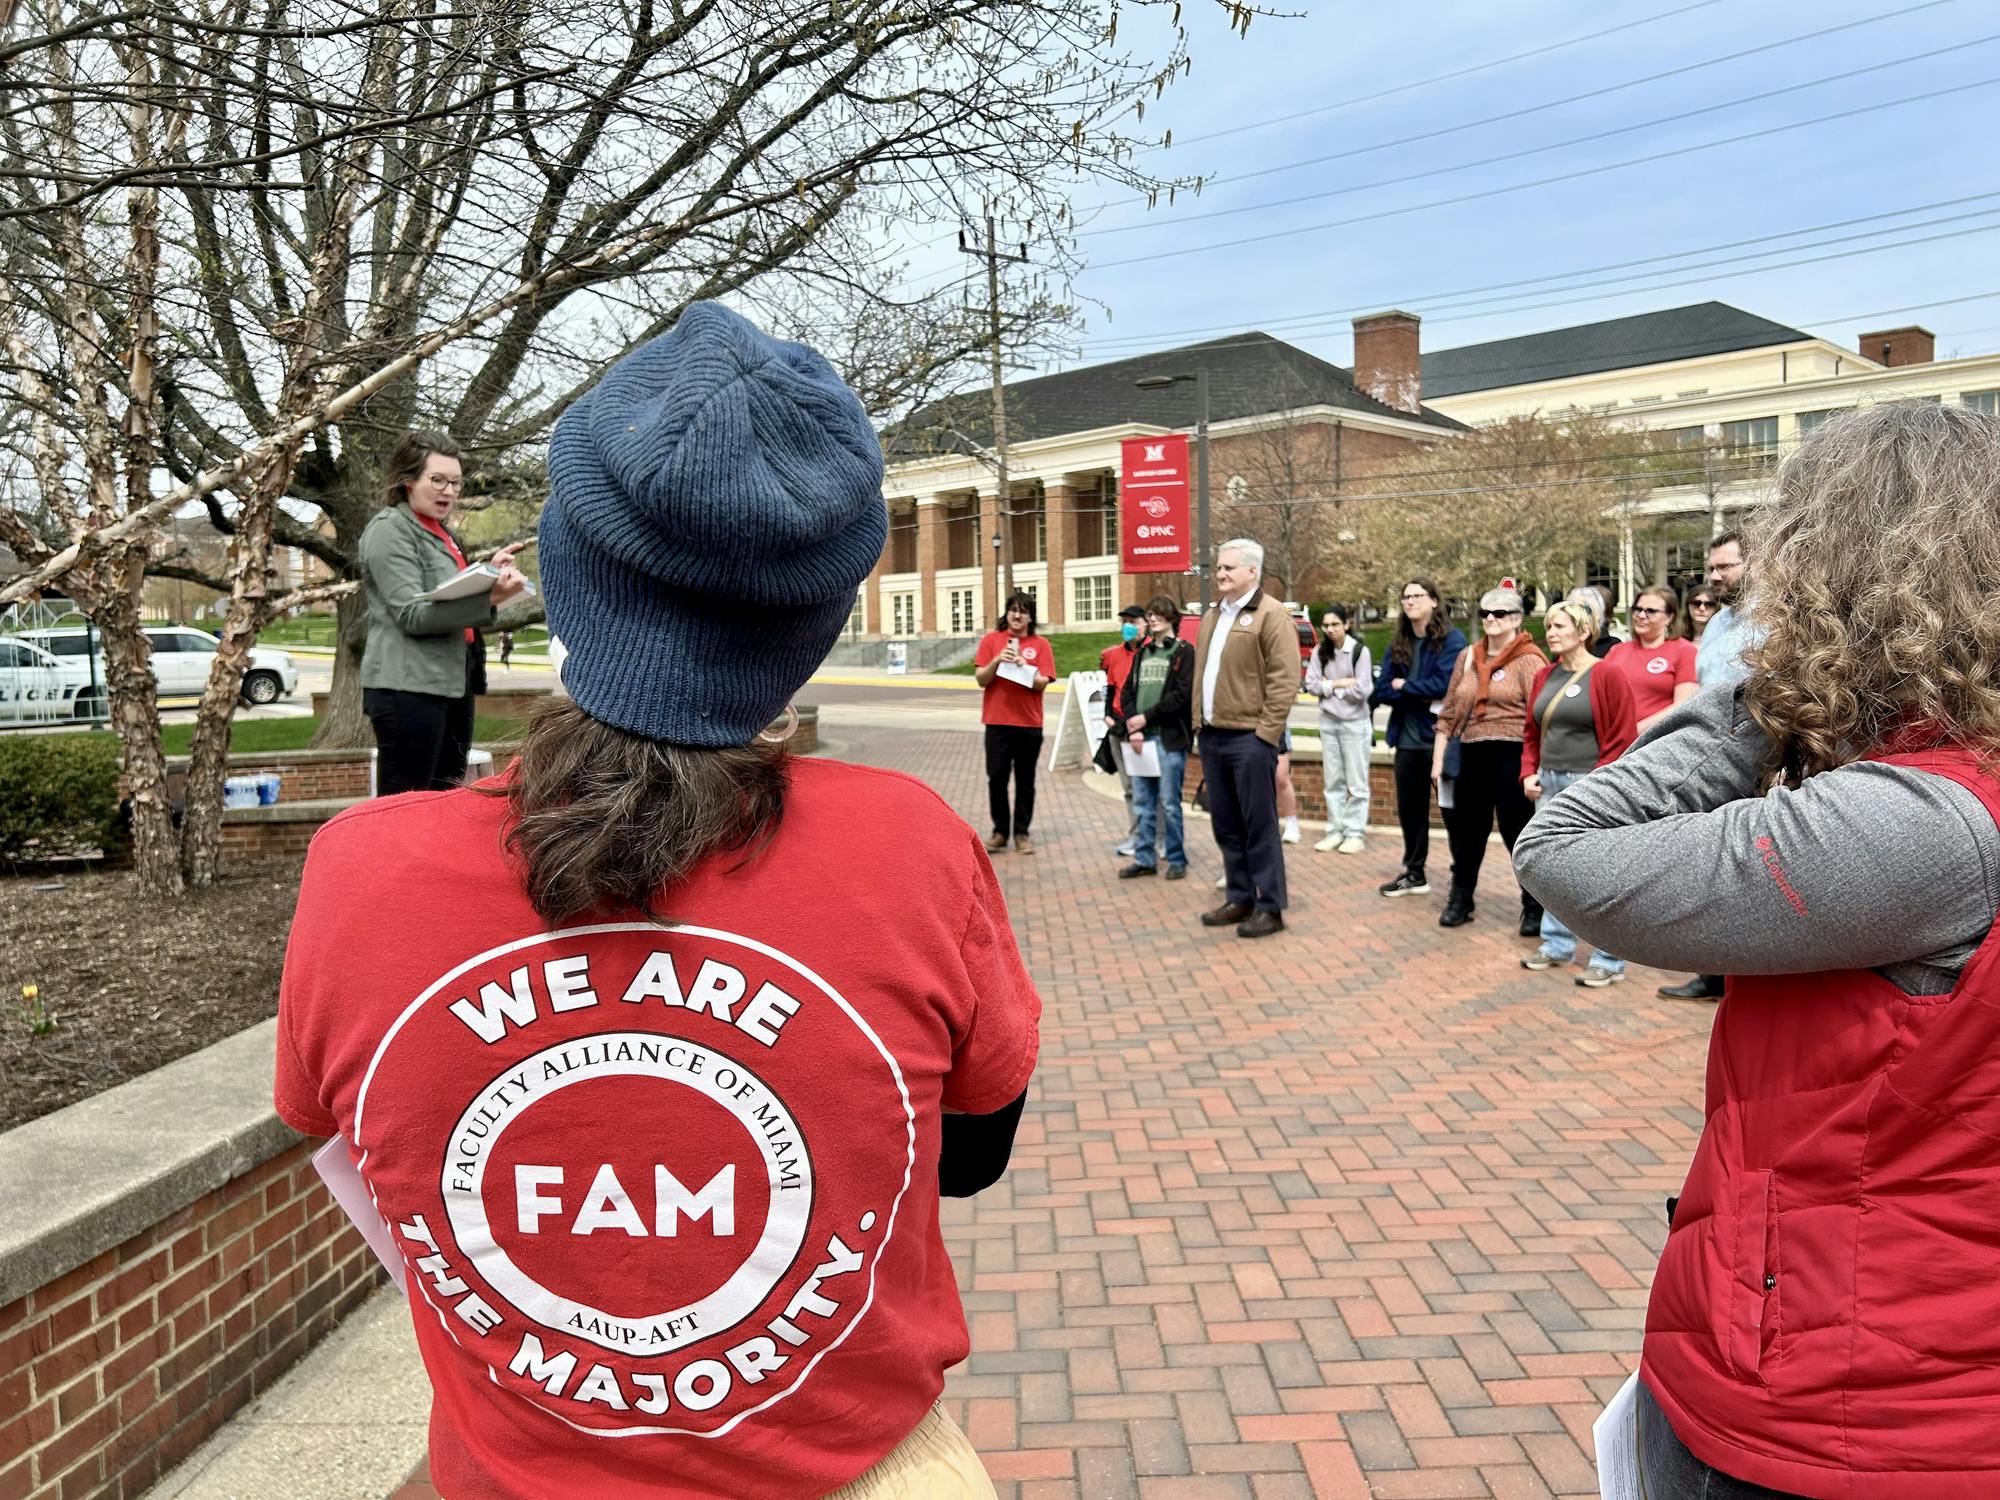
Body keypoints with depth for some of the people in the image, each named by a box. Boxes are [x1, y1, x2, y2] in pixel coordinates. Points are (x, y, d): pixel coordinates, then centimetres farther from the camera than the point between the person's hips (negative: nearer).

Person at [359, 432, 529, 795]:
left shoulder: (441, 531, 20)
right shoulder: (389, 529, -8)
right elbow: (412, 614, -18)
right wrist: (488, 598, -29)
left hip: (453, 683, 9)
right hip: (409, 687, -9)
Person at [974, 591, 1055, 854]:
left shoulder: (1040, 645, 3)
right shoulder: (992, 640, 4)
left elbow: (1042, 683, -4)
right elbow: (981, 679, 0)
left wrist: (1023, 667, -19)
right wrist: (998, 661, -16)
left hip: (1029, 724, 0)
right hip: (997, 722, 0)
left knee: (1025, 781, 5)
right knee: (997, 778, 2)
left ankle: (1021, 833, 15)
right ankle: (1000, 831, 14)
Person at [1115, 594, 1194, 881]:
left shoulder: (1184, 652, -1)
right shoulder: (1142, 654, 17)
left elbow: (1182, 694, -11)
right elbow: (1127, 692, 10)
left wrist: (1146, 717, -12)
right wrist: (1132, 727, -5)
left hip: (1170, 737, -5)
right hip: (1140, 737, 5)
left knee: (1169, 803, -1)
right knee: (1142, 801, 8)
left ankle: (1177, 860, 9)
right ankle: (1144, 858, 16)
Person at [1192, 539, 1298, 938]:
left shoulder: (1271, 615, -8)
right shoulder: (1212, 616, 17)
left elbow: (1284, 680, -13)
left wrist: (1266, 733, -16)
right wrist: (1198, 722, 14)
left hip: (1249, 738, -8)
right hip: (1211, 736, 8)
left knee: (1259, 826, -2)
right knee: (1226, 825, 13)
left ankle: (1270, 908, 6)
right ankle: (1239, 899, 23)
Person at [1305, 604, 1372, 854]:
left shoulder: (1360, 650, -10)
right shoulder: (1320, 652, 4)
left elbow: (1361, 690, -16)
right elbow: (1311, 685, -1)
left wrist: (1330, 685, -7)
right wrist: (1341, 683, -10)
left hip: (1355, 723, -5)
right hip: (1328, 721, 5)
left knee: (1356, 782, 2)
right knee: (1332, 780, 9)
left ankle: (1356, 833, 7)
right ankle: (1335, 830, 16)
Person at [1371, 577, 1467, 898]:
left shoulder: (1452, 639, -8)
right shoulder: (1398, 643, 10)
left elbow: (1445, 684, -20)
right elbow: (1382, 690, 2)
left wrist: (1404, 686, -8)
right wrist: (1423, 698, -12)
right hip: (1407, 738, 6)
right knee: (1408, 809, 15)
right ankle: (1414, 873, 29)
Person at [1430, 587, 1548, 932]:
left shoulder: (1529, 660, -5)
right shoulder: (1468, 657, 13)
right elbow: (1449, 710, 15)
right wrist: (1438, 757, 10)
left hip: (1511, 757, -5)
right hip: (1471, 756, 6)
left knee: (1519, 833, 1)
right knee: (1466, 831, 13)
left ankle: (1534, 908, 16)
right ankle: (1459, 900, 27)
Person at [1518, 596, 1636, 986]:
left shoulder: (1607, 676, -8)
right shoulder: (1544, 677, 11)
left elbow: (1621, 740, -11)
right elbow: (1531, 731, 19)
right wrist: (1529, 772, 6)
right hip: (1549, 784, 7)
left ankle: (1609, 960, 5)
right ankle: (1557, 944, 25)